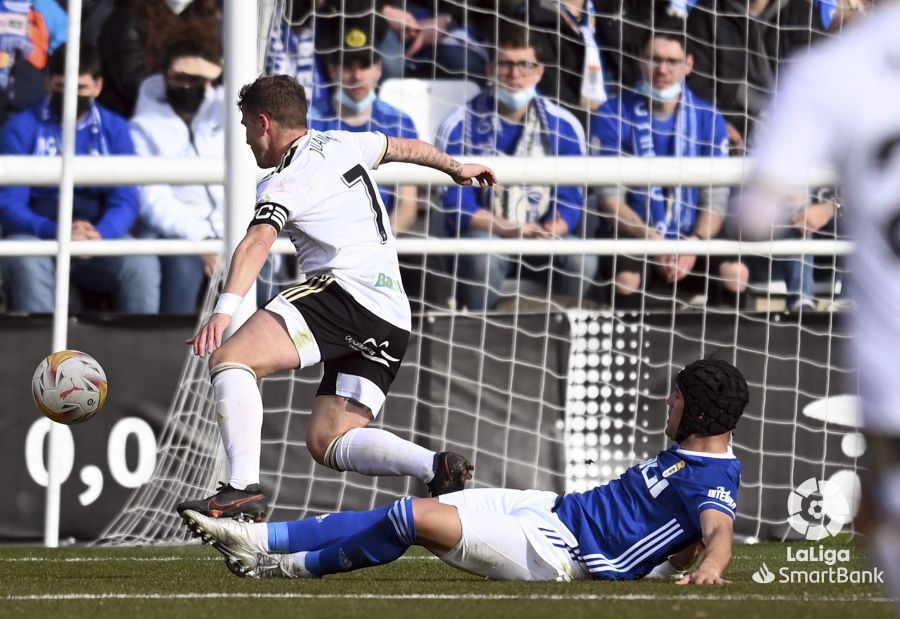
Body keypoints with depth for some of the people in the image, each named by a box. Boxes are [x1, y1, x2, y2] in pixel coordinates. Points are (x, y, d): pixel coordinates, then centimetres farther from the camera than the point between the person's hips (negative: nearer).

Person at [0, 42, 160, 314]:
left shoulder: (114, 129, 9)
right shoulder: (22, 128, 1)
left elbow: (125, 200, 1)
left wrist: (100, 233, -23)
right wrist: (55, 232, -25)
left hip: (100, 238, 2)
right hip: (36, 235, -2)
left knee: (143, 264, -28)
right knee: (28, 263, -36)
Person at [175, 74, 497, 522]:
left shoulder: (283, 185, -2)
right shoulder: (344, 145, 22)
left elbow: (258, 243, -20)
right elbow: (405, 147, 41)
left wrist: (225, 309, -33)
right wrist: (455, 167, 62)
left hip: (346, 291, -9)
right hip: (392, 320, 9)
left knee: (229, 358, -17)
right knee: (327, 442, 9)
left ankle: (243, 488, -32)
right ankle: (437, 467, -11)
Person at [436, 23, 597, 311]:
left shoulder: (563, 126, 0)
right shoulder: (461, 125, -8)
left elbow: (570, 202, 0)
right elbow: (459, 207, -12)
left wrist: (548, 233, -23)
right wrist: (510, 230, -28)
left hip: (544, 242, 3)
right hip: (483, 234, -3)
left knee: (581, 259, -28)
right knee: (482, 256, -37)